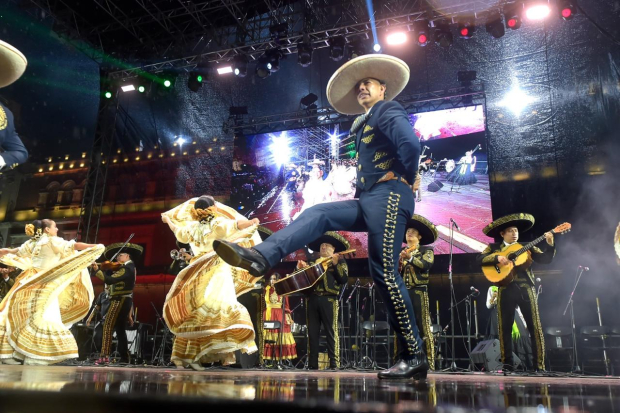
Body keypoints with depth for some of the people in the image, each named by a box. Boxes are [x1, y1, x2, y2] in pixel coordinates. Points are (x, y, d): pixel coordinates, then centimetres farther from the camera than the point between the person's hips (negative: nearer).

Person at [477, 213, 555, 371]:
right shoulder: (493, 248, 11)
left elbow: (546, 259, 5)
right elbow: (479, 259, -5)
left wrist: (550, 244, -11)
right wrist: (497, 258, -19)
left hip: (526, 288, 1)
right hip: (506, 290, -1)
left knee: (535, 327, -1)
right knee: (505, 328, 1)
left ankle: (540, 365, 7)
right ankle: (507, 365, 8)